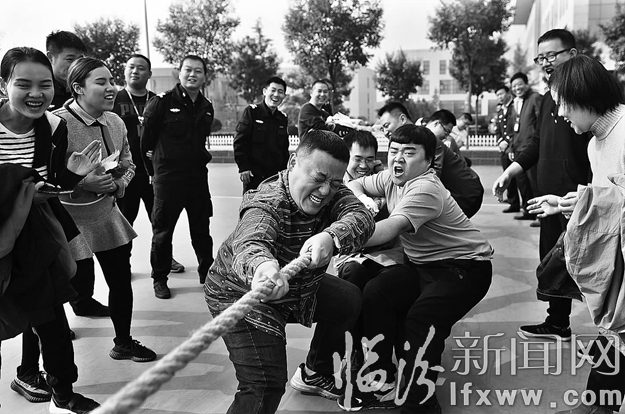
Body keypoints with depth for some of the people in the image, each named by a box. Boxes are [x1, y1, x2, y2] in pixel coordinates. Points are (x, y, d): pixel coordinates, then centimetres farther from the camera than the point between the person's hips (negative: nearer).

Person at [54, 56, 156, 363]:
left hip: (106, 212, 7)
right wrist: (82, 183, -26)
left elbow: (127, 165, 16)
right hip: (69, 220, -6)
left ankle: (123, 343, 33)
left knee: (121, 279, 11)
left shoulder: (115, 123, 3)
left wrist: (118, 184, -4)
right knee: (75, 282, 0)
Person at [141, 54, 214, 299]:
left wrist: (200, 159, 15)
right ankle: (159, 279, 20)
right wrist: (154, 170, 3)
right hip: (167, 178, -4)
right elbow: (147, 141, -3)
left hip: (198, 176, 5)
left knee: (201, 229, 14)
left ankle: (207, 273, 28)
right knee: (162, 230, 6)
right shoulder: (161, 103, -9)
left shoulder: (207, 107, 8)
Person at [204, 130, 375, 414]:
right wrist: (262, 265, -79)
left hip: (300, 285, 8)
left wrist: (330, 237, -57)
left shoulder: (333, 193, -14)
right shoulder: (267, 203, -33)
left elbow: (361, 216, -33)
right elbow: (249, 244, -54)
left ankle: (313, 374, 41)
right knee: (265, 386, -23)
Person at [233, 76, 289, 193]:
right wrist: (243, 167, -13)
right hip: (254, 175, -5)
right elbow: (239, 141, -8)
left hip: (276, 175, 5)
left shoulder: (283, 118, 12)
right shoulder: (252, 111, -4)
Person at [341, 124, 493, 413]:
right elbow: (354, 185, 14)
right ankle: (380, 381, 0)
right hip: (424, 264, 8)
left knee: (421, 318, -28)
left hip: (466, 265, -8)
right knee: (375, 293, -12)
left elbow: (389, 229, -37)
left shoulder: (426, 189, -25)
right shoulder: (392, 178, 2)